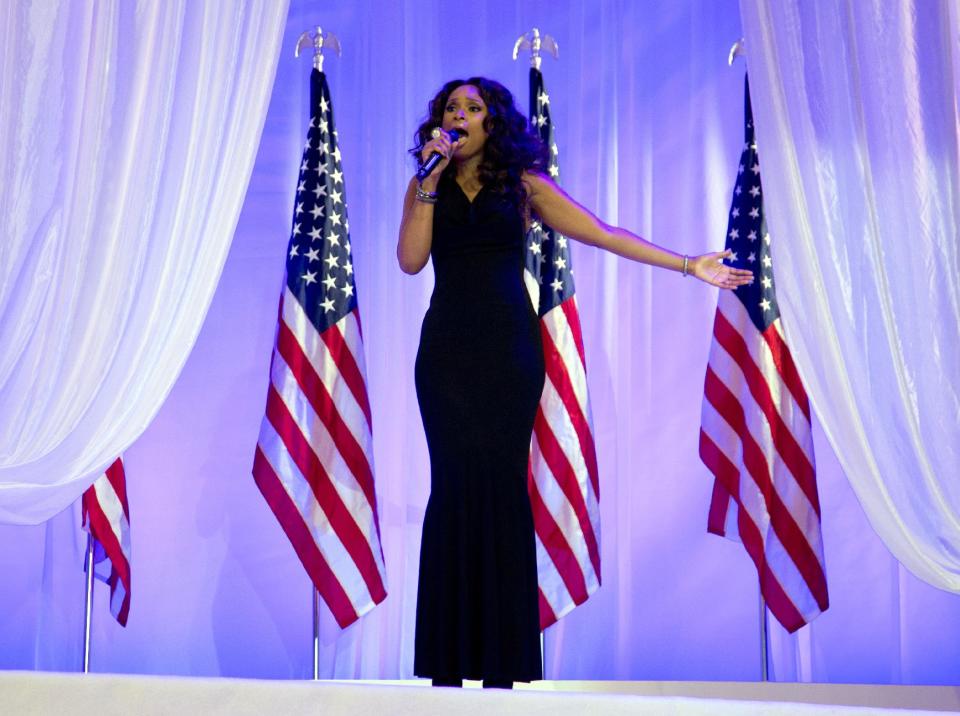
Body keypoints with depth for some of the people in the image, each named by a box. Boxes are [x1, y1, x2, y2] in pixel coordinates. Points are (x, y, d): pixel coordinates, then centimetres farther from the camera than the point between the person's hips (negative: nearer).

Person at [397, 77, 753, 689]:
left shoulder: (522, 183, 8)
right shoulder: (427, 186, 12)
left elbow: (604, 235, 4)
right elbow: (411, 259, -2)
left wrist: (688, 265, 0)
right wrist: (432, 180, -5)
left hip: (509, 346, -1)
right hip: (448, 347, 1)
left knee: (502, 479, -6)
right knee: (456, 482, -5)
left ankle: (506, 652, -2)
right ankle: (455, 653, -1)